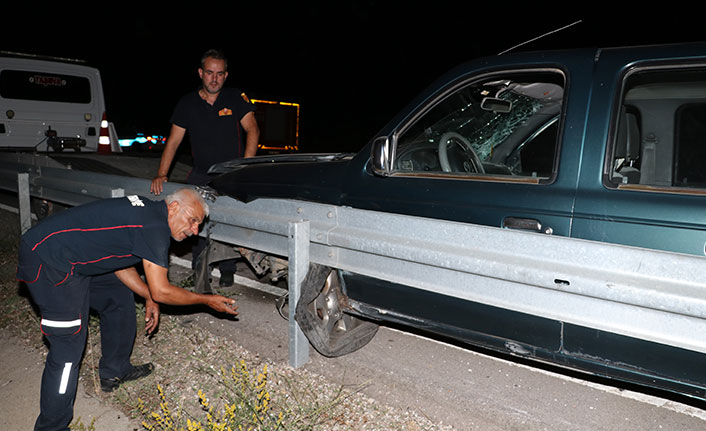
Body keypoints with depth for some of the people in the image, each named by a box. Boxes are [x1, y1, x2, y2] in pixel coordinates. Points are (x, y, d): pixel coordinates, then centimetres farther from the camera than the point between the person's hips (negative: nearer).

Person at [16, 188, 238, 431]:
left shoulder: (149, 212, 7)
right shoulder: (155, 228, -21)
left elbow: (120, 263, 14)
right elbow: (161, 291, -18)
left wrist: (149, 298, 9)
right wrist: (207, 301, -7)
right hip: (48, 261, -10)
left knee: (119, 298, 18)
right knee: (69, 345, -7)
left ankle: (114, 372, 33)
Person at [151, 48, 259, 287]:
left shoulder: (236, 98, -1)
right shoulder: (188, 103, 3)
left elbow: (252, 130, -10)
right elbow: (173, 141, 2)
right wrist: (161, 175, -9)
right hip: (202, 173, 2)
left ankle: (227, 269, 6)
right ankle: (199, 268, 9)